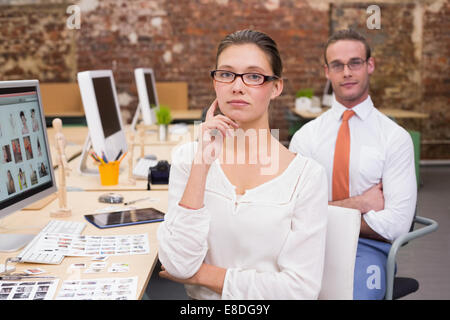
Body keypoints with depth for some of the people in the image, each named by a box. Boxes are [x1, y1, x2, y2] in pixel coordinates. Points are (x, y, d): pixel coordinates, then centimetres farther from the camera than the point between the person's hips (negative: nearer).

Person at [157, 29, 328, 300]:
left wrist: (202, 274, -7)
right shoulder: (188, 157, -1)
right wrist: (202, 162, -16)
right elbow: (178, 264, -10)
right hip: (200, 300, 2)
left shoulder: (306, 175, -9)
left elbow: (300, 288, -10)